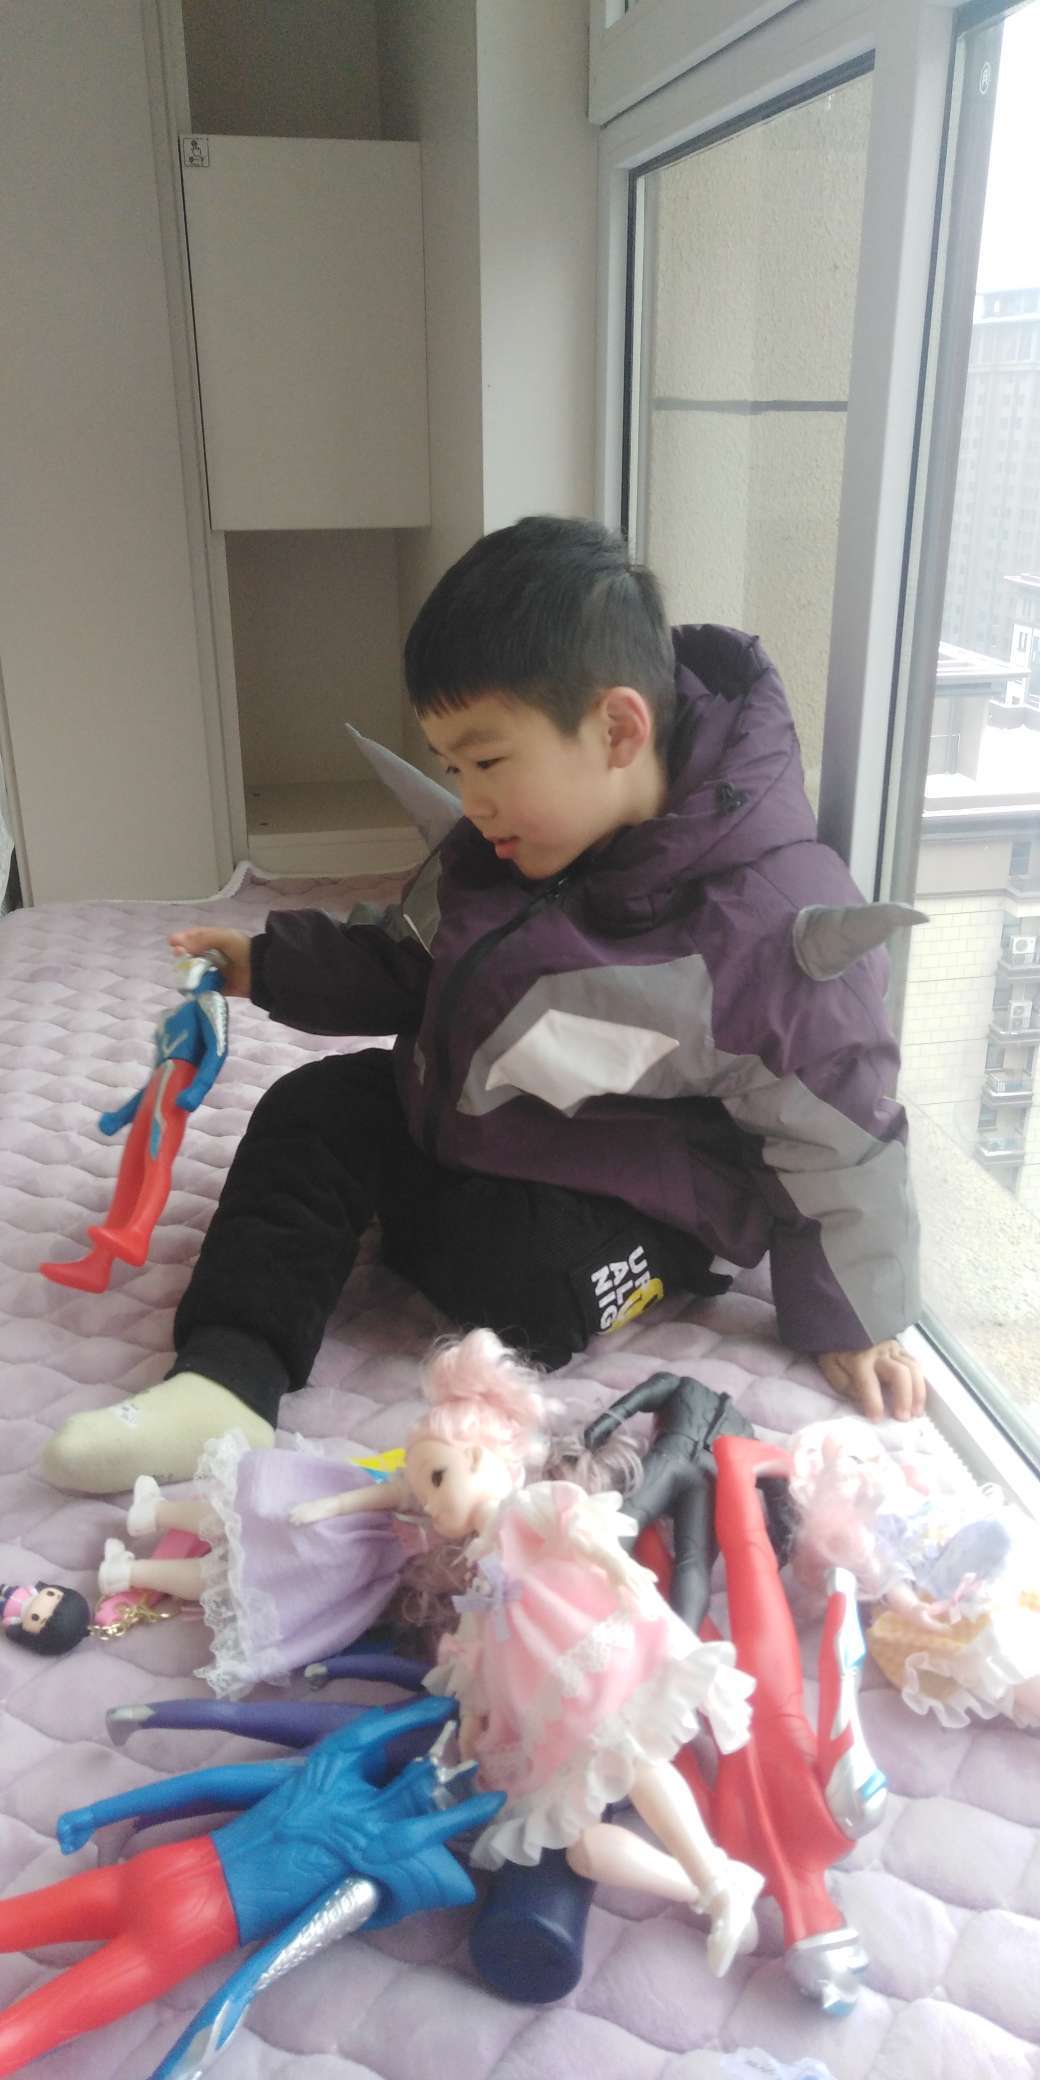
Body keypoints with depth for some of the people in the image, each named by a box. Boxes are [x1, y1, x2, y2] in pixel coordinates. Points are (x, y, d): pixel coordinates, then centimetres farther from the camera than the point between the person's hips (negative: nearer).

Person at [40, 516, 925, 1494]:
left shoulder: (776, 916, -27)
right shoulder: (504, 849, -6)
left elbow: (835, 1126, -18)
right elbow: (408, 956, 12)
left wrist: (850, 1318, -10)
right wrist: (270, 966, 2)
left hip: (633, 1192, -6)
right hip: (457, 1116, 6)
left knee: (522, 1276, -30)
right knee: (312, 1110, -8)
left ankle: (407, 1230, 4)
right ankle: (225, 1378, -18)